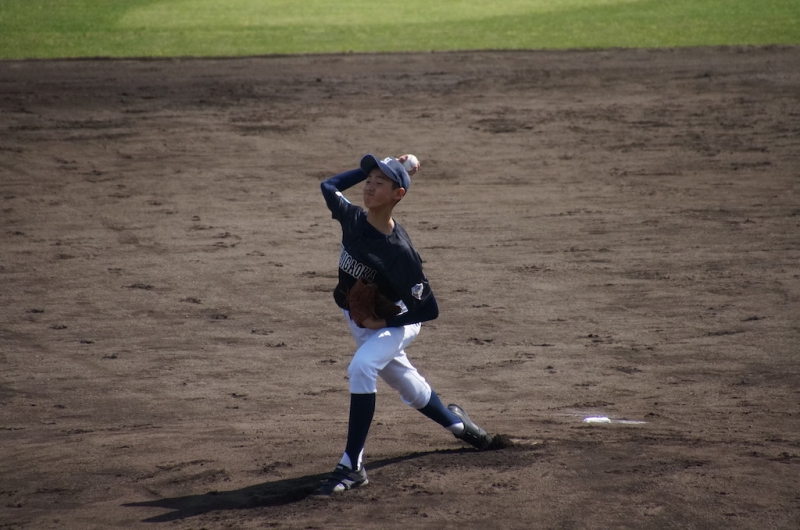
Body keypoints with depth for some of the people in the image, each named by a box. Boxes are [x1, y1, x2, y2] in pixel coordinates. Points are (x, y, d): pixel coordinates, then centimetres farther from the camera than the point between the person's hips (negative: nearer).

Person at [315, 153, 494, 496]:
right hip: (360, 321, 7)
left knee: (361, 368, -33)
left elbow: (429, 309, -24)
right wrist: (374, 169, 0)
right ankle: (455, 422, 51)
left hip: (395, 322, -7)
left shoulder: (399, 252, -30)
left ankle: (352, 467, -30)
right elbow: (329, 186, 8)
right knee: (407, 387, 21)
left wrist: (386, 323, -26)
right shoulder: (352, 219, -14)